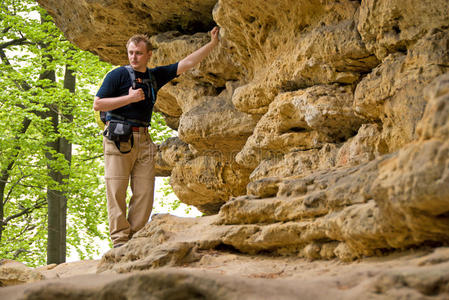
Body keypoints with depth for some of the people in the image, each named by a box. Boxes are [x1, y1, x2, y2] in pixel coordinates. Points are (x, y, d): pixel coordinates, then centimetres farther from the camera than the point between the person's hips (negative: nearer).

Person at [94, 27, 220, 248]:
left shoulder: (156, 76, 16)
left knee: (144, 192, -2)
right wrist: (129, 98, -9)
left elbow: (188, 63, 18)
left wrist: (213, 43, 16)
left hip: (143, 139, 5)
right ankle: (119, 240, -8)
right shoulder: (117, 75, 2)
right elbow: (97, 104, -3)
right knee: (117, 190, -8)